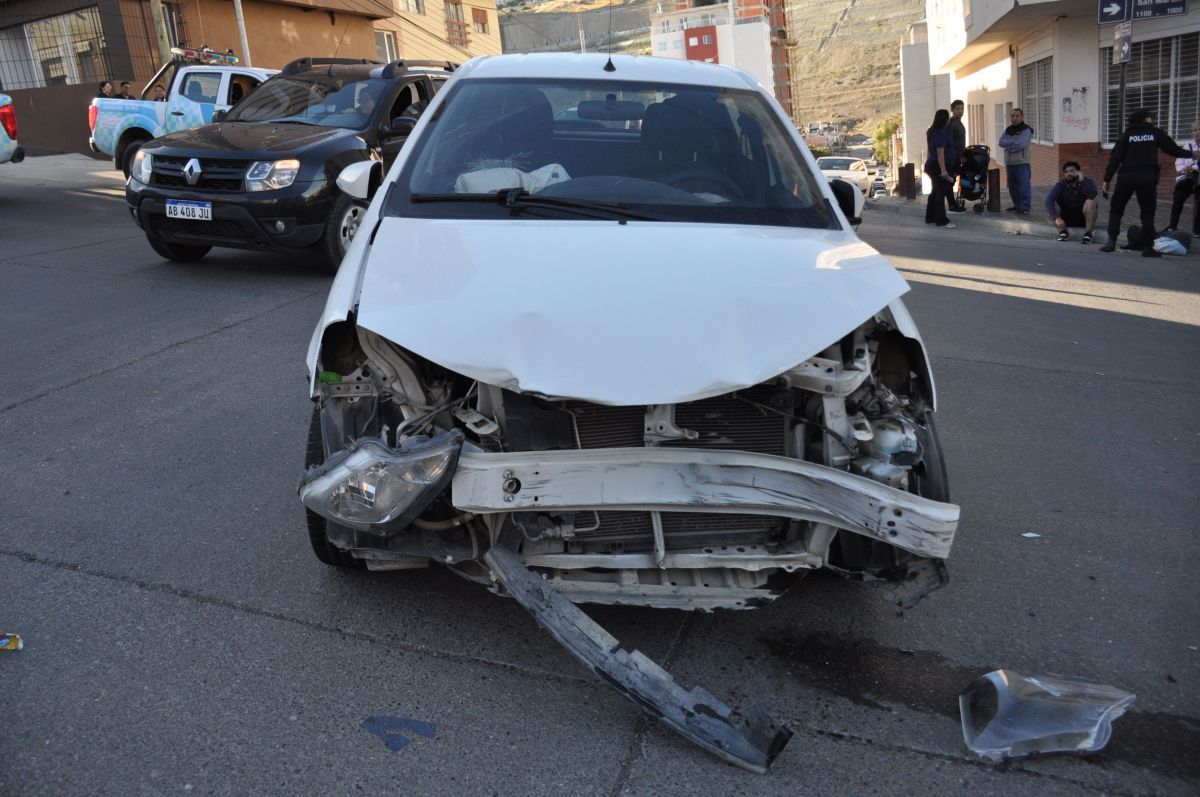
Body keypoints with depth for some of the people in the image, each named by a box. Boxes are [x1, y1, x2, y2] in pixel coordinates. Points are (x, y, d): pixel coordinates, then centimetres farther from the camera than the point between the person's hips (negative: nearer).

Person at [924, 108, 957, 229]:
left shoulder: (932, 131, 12)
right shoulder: (941, 133, -18)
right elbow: (940, 153, -23)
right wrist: (943, 170, -24)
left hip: (931, 164, 10)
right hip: (938, 166, -10)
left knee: (935, 192, 16)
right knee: (940, 193, -7)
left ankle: (930, 217, 21)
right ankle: (942, 220, -5)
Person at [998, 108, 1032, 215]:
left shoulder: (1026, 130, -6)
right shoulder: (1008, 130, 16)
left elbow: (1021, 144, -19)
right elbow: (1002, 142, 1)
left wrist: (1008, 145, -5)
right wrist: (1014, 141, -13)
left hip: (1022, 163, -7)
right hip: (1009, 162, 7)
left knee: (1024, 186, -10)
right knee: (1012, 186, 14)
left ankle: (1025, 208, -11)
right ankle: (1017, 205, 26)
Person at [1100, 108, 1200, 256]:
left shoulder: (1127, 135, 8)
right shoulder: (1156, 133, 9)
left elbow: (1115, 158, 1)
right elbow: (1173, 149, 16)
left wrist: (1107, 179, 3)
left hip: (1126, 176, 0)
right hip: (1147, 177, 0)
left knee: (1116, 210, 11)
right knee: (1147, 213, 8)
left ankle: (1111, 241, -3)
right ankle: (1147, 247, 5)